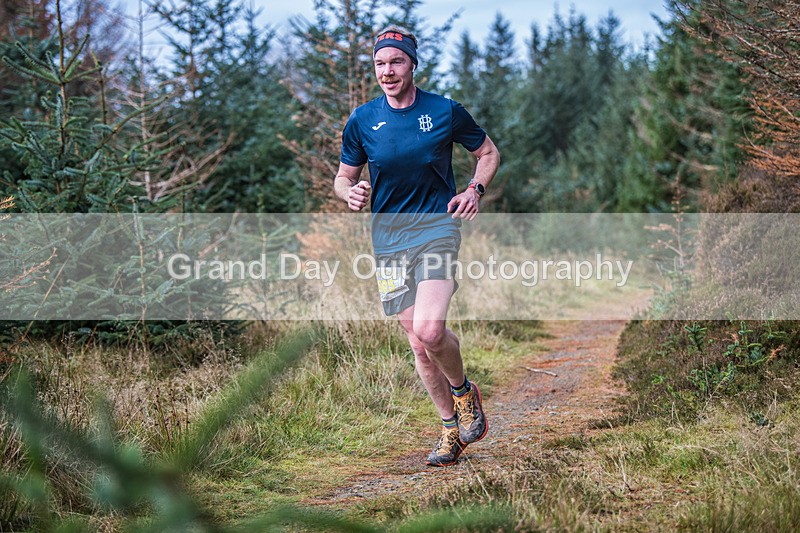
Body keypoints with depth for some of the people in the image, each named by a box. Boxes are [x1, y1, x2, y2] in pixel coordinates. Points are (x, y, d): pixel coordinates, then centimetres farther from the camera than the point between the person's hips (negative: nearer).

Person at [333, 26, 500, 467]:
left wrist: (476, 190, -6)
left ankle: (463, 390, 10)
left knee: (429, 330, -22)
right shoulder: (361, 121, 3)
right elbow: (343, 178, 12)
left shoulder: (446, 111, -1)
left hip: (438, 226, -3)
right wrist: (351, 193, -11)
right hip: (388, 236, 3)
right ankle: (451, 429, 21)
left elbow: (489, 153, 12)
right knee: (417, 342, 5)